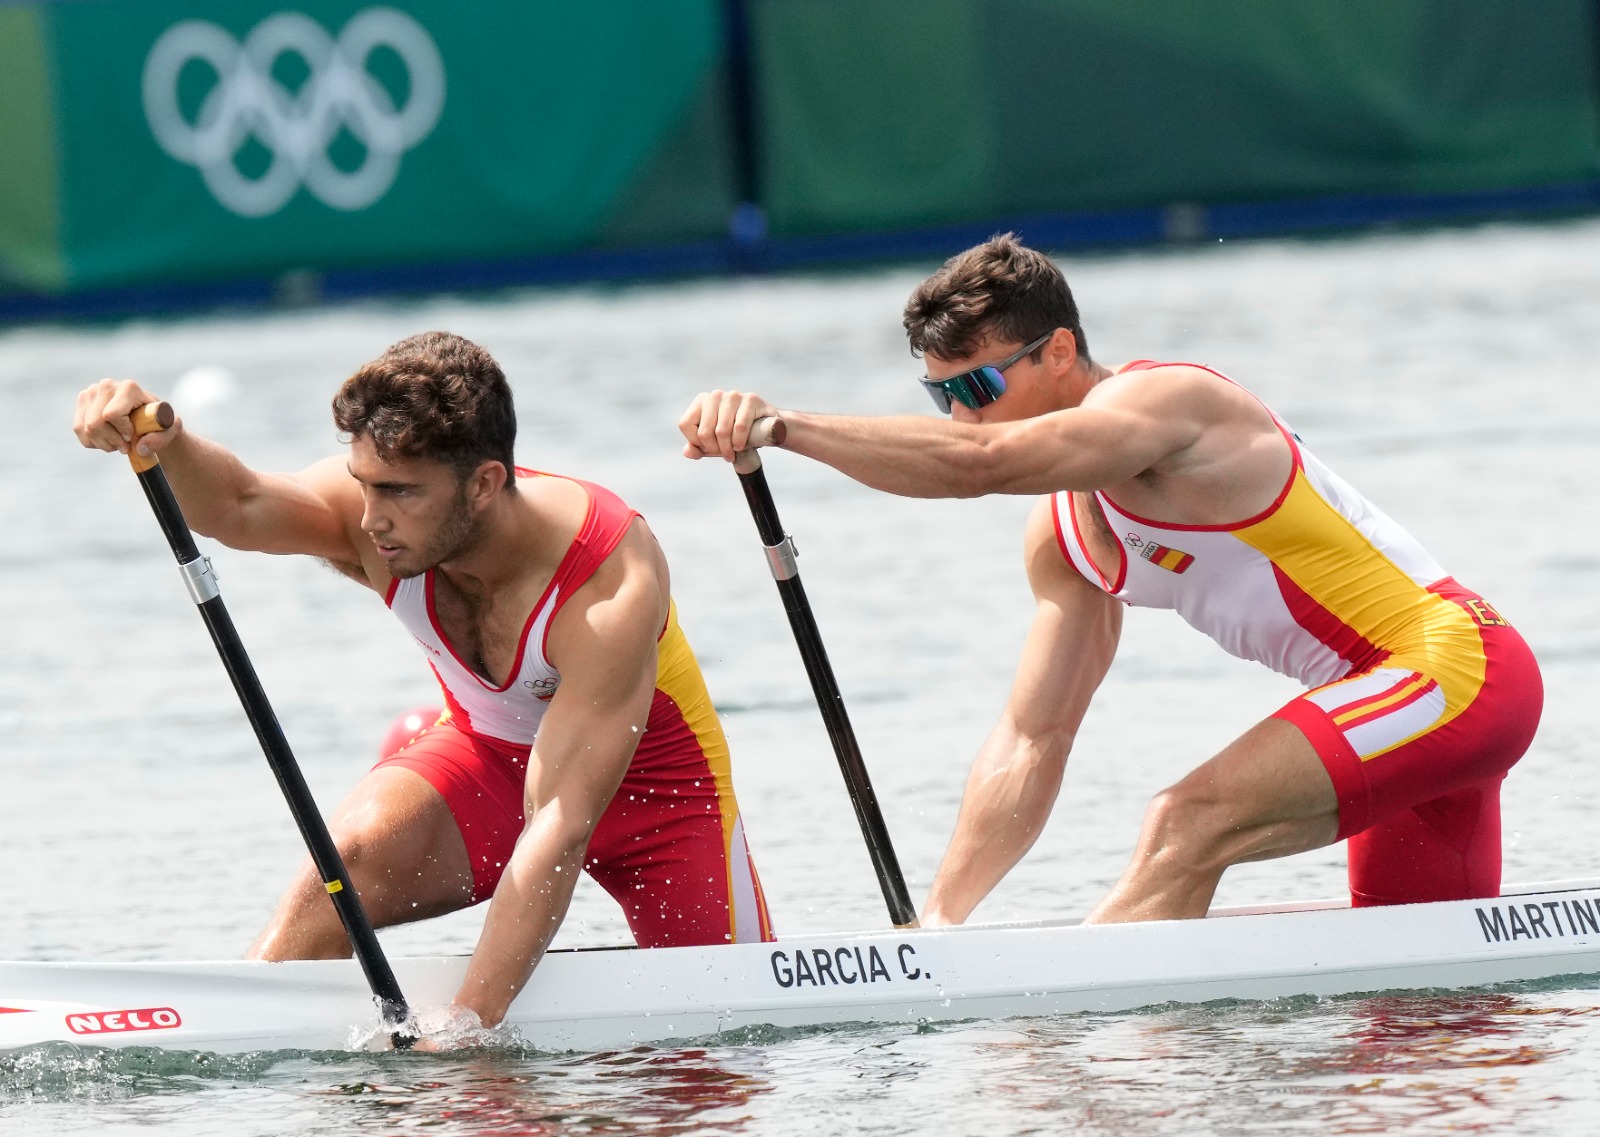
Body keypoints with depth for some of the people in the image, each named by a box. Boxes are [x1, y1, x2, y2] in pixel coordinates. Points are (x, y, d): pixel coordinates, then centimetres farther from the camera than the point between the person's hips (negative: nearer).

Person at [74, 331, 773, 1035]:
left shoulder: (611, 586, -37)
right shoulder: (383, 517, -26)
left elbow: (557, 830, -40)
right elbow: (238, 507, -47)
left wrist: (468, 1022, -46)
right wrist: (165, 444, -71)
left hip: (650, 773, -2)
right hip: (490, 756, 2)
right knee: (356, 854, -28)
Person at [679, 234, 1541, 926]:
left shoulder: (1158, 402, -19)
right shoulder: (1063, 536, 9)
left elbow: (980, 461, -38)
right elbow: (1030, 740, 10)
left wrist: (782, 426, -44)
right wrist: (941, 916, 2)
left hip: (1456, 666, -10)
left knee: (1186, 829, -24)